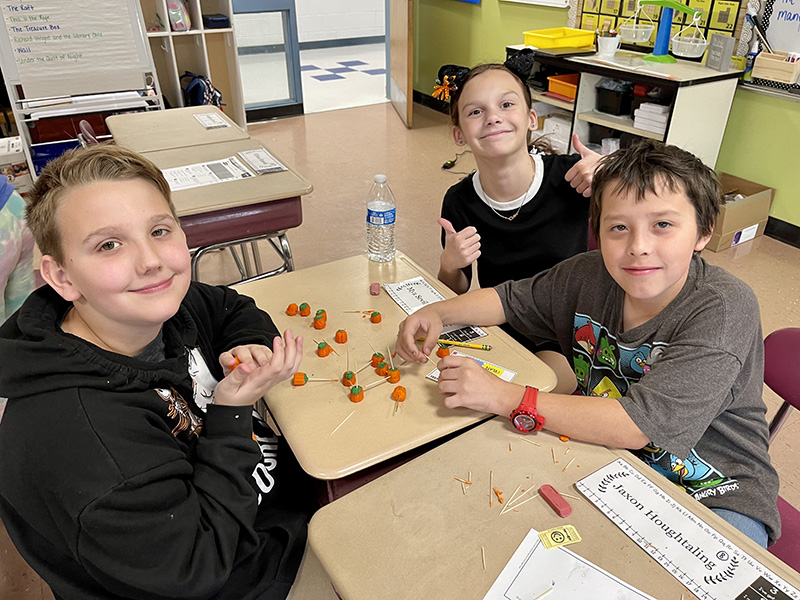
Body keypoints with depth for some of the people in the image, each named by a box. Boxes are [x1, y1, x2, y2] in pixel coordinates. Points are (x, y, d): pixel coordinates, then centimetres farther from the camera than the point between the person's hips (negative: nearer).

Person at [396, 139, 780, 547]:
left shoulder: (726, 308, -25)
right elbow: (510, 298, 7)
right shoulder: (588, 276, -9)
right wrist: (438, 313, -11)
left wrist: (506, 397, -30)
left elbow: (640, 425, -31)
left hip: (716, 494, -4)